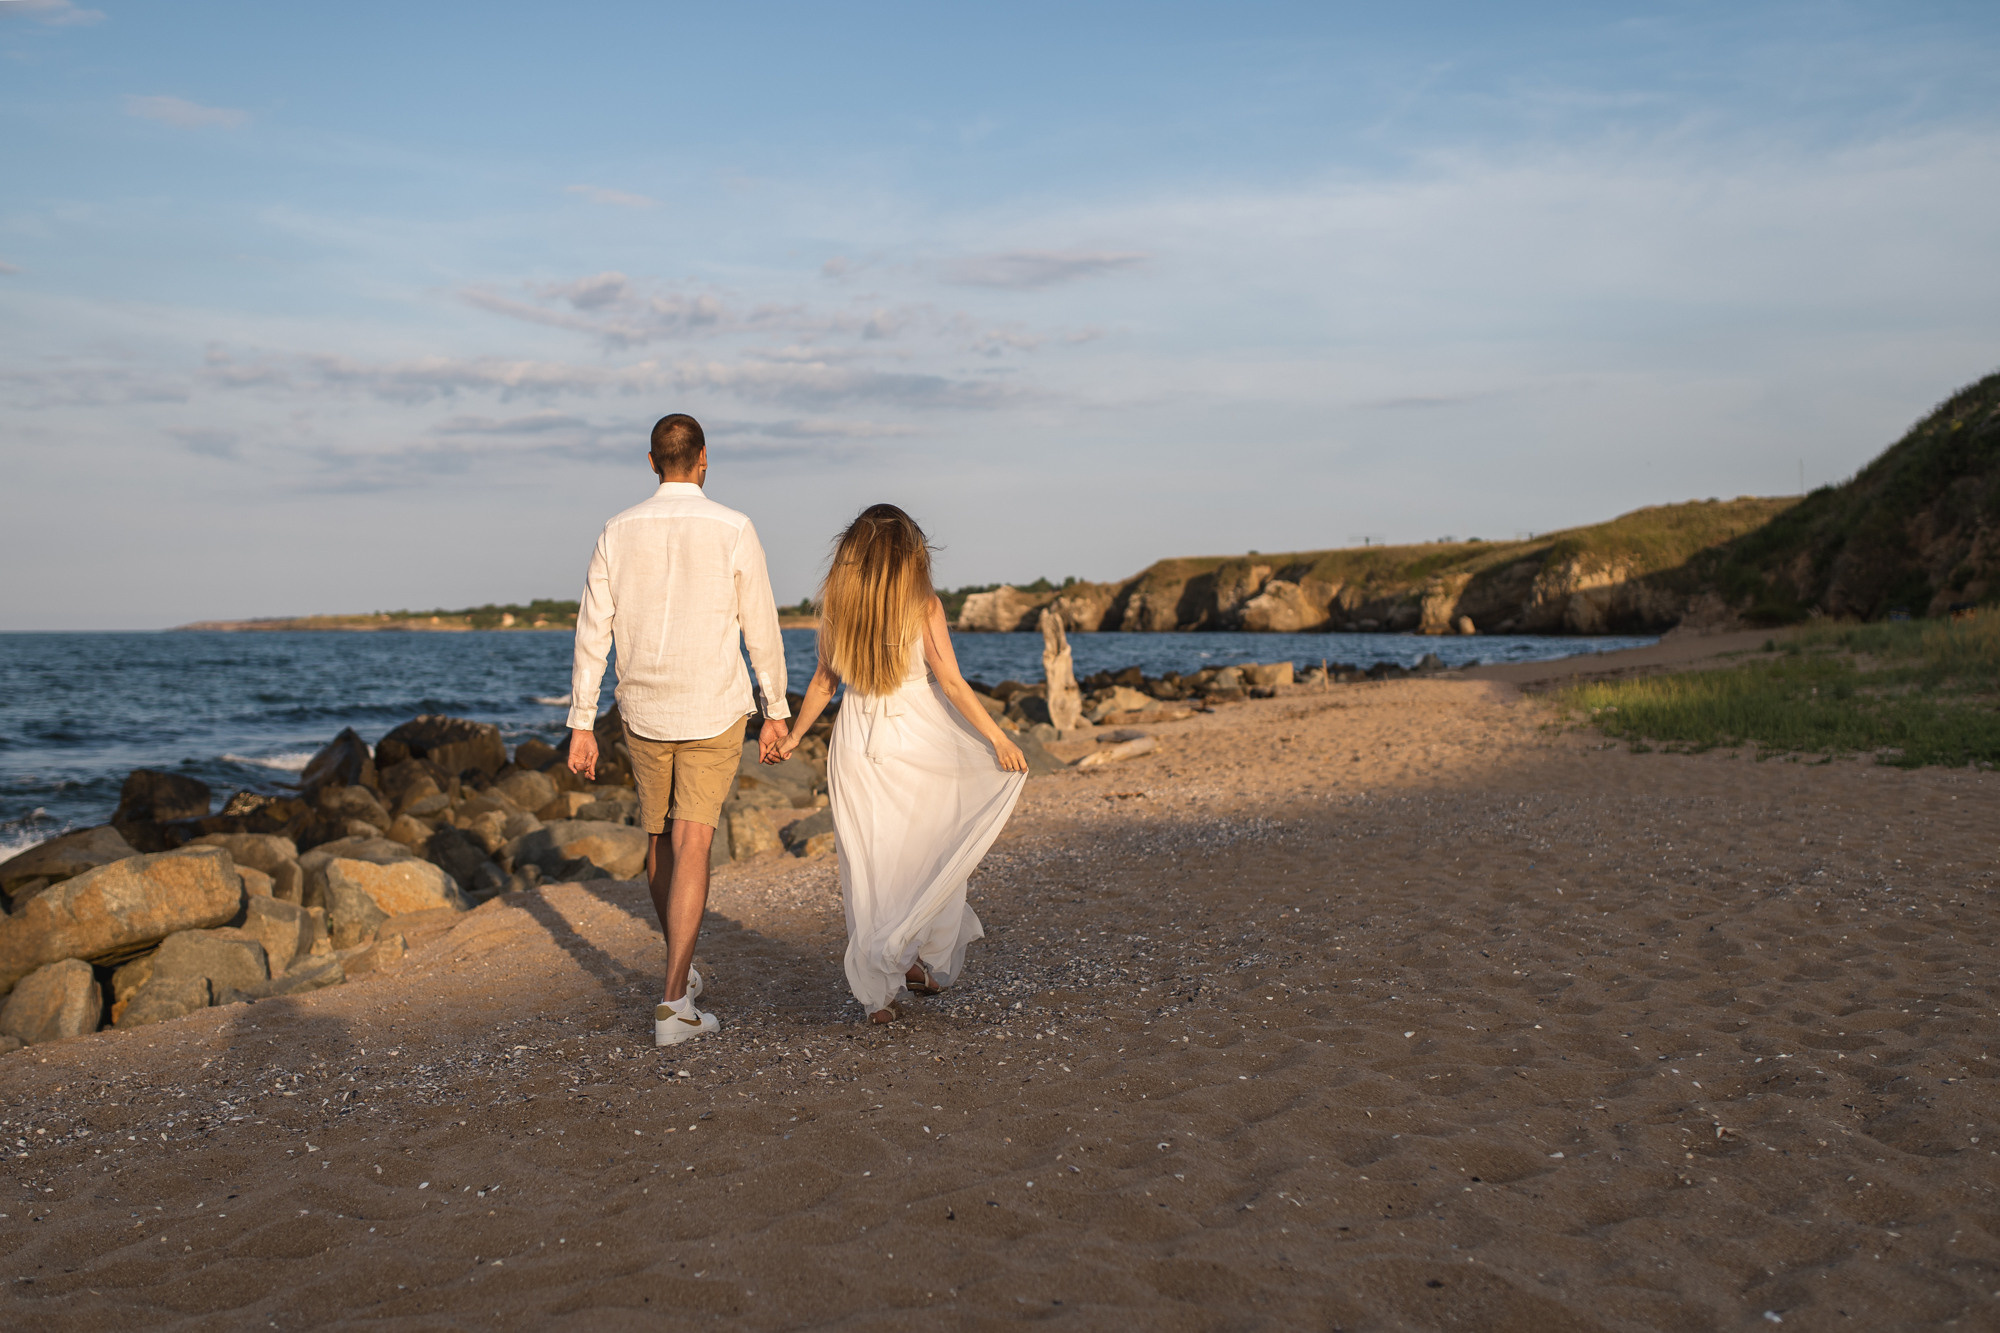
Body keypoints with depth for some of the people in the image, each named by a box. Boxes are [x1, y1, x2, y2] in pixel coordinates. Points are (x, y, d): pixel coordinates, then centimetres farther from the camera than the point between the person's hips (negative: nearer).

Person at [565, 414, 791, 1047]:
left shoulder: (618, 533, -1)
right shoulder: (734, 531, -9)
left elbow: (592, 633, -1)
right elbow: (760, 629, -5)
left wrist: (581, 725, 4)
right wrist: (775, 710, 6)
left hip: (643, 709, 3)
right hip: (714, 710, -3)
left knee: (659, 839, 19)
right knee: (691, 847, -5)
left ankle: (680, 966, 37)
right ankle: (674, 1002, -11)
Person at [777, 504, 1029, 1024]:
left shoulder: (836, 603, 0)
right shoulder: (923, 606, -10)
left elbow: (825, 680, 6)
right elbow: (951, 683, -13)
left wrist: (793, 734, 20)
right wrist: (998, 738, -8)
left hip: (856, 743, 3)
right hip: (918, 745, -3)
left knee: (867, 865, 8)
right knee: (930, 859, 14)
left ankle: (877, 991, 10)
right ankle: (925, 962, 17)